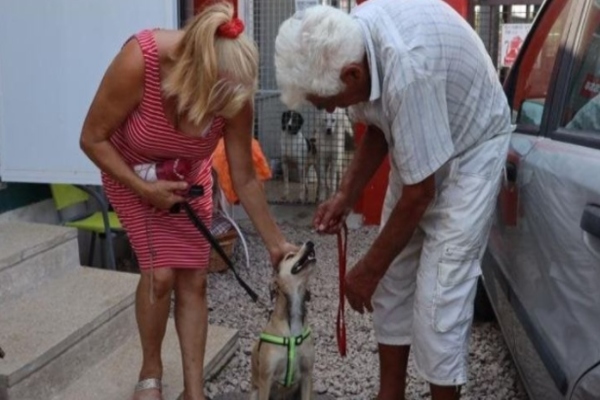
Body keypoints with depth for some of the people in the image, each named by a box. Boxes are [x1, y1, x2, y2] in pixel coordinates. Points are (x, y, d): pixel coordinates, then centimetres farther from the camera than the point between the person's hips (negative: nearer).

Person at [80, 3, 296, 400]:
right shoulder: (140, 61, -38)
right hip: (130, 170, -2)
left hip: (187, 175, 3)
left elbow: (245, 178, -15)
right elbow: (92, 139, -23)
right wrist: (145, 189, -28)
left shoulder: (234, 94, -29)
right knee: (161, 272, -14)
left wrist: (276, 242, -10)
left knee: (193, 279, -2)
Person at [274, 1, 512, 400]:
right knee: (392, 281, 7)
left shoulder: (407, 68, -38)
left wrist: (368, 269, -15)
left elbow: (420, 194, -27)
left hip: (469, 149, -7)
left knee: (438, 294, -12)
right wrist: (346, 195, -4)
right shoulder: (349, 38, -14)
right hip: (416, 147, 7)